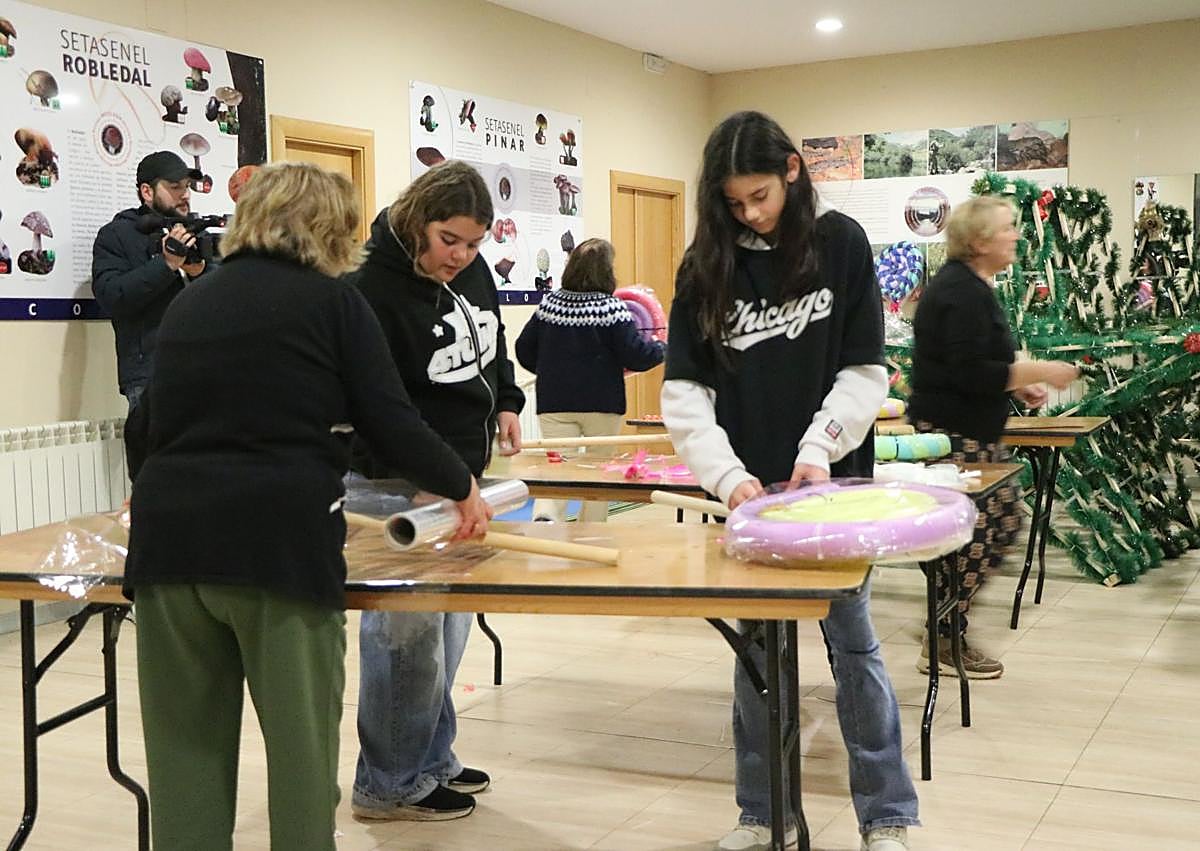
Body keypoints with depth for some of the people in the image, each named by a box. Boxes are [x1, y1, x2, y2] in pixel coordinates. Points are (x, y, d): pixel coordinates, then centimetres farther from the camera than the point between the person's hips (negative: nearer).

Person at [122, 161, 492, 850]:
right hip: (280, 539, -5)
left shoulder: (188, 303, 18)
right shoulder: (332, 300, 3)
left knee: (186, 742, 12)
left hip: (169, 535, 5)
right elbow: (392, 423, -1)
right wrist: (463, 487, 16)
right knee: (301, 741, 6)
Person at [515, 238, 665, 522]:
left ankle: (545, 516, -26)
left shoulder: (548, 303, 1)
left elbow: (524, 350, 6)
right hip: (601, 403, -2)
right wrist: (663, 349, 5)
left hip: (554, 403, 2)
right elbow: (635, 356, -13)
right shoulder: (612, 307, -11)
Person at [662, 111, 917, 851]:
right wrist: (727, 475, -17)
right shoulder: (706, 263, 1)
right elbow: (685, 388, -4)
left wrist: (820, 450, -17)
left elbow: (866, 369, -4)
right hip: (748, 486, 2)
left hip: (832, 480, -2)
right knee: (757, 646, 9)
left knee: (853, 640, 3)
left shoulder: (841, 242, -3)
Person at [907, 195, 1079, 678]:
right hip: (953, 435, -11)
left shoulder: (968, 285, 14)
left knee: (1005, 520, 14)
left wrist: (1019, 385, 11)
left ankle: (951, 606, 25)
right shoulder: (963, 293, -19)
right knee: (972, 535, -3)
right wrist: (1038, 372, -18)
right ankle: (942, 646, 8)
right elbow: (969, 372, -25)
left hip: (973, 434, 11)